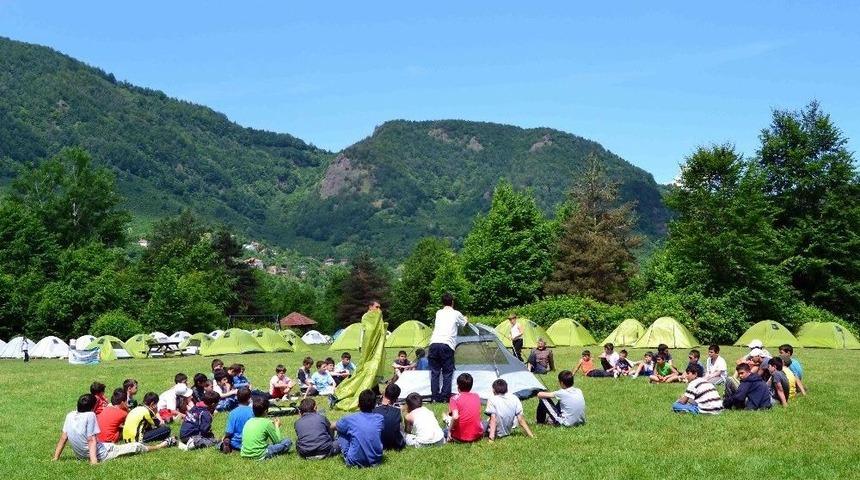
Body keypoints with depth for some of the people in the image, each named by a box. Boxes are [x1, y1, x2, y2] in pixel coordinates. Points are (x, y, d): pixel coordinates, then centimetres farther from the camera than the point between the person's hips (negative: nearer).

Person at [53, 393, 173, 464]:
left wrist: (56, 458, 8)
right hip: (101, 454, -7)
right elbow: (91, 440, -24)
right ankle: (162, 445, 28)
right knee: (136, 446, 8)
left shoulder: (70, 415, -3)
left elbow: (63, 439, 2)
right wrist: (93, 460, -24)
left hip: (82, 455, 7)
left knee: (113, 444, 35)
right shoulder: (90, 415, -22)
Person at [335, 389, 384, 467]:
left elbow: (333, 426, 13)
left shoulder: (350, 419, -8)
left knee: (341, 432, 15)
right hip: (376, 460, 3)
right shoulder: (379, 418, -1)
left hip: (355, 461, -3)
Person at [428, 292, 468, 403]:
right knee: (447, 372, 5)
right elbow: (464, 323, 33)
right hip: (447, 345, -3)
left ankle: (435, 397, 7)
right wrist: (466, 319, 59)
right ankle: (445, 397, 0)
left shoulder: (438, 313, 21)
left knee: (435, 371, 8)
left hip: (434, 343, 3)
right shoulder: (456, 314, 11)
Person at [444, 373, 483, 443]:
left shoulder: (455, 398, -10)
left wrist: (450, 430, -11)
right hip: (477, 436, 2)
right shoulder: (477, 396, 4)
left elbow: (455, 417, -26)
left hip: (459, 438, -2)